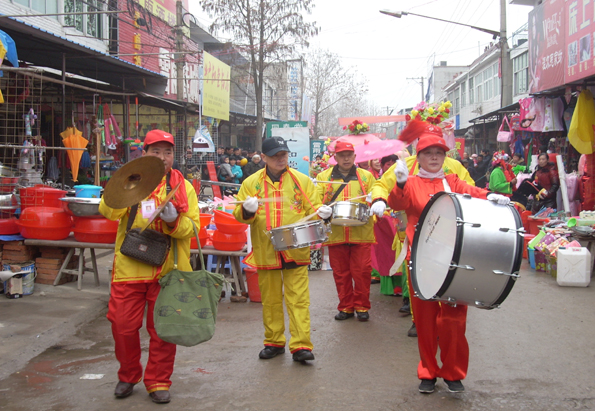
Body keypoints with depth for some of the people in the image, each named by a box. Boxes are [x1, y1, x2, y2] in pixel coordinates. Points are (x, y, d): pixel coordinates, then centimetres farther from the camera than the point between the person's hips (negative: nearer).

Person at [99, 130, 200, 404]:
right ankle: (128, 376, 29)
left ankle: (158, 381, 23)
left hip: (167, 270, 0)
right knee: (123, 326, 5)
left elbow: (192, 227, -2)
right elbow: (108, 211, -11)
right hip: (130, 267, 0)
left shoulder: (183, 187, 6)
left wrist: (174, 220, -22)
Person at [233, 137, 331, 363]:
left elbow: (311, 208, 9)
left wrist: (321, 211, -13)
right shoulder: (251, 182, 6)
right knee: (270, 299, 11)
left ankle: (301, 345, 0)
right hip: (265, 251, 1)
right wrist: (247, 210, -16)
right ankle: (274, 342, 24)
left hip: (295, 250, -1)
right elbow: (239, 215, 6)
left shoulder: (301, 180, 6)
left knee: (298, 299, -4)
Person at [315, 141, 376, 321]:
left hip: (361, 232, -1)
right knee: (340, 272, 6)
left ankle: (362, 307, 12)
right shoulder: (323, 177, 12)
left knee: (362, 271, -2)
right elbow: (315, 201, 4)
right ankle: (345, 307, 18)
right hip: (335, 233, 1)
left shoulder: (366, 176, 13)